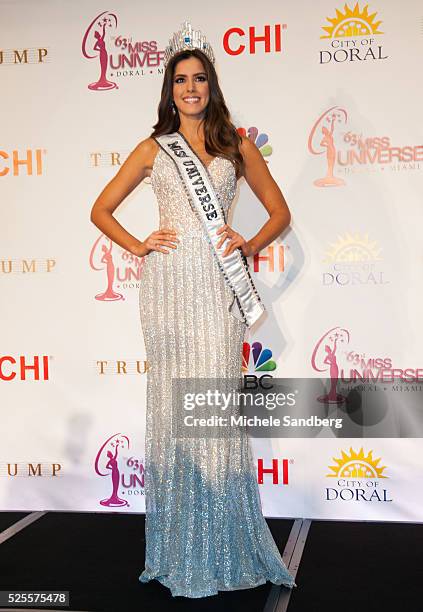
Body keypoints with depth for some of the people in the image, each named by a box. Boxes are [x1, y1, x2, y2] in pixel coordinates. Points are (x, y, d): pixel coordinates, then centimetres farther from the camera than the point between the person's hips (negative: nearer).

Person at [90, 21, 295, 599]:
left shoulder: (237, 145, 12)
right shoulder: (153, 149, 12)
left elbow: (279, 210, 16)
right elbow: (101, 210, 15)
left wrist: (248, 245, 0)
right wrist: (138, 246, 1)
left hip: (220, 284, 0)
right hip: (169, 282, 0)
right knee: (174, 398, 1)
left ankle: (225, 544, 12)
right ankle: (180, 547, 13)